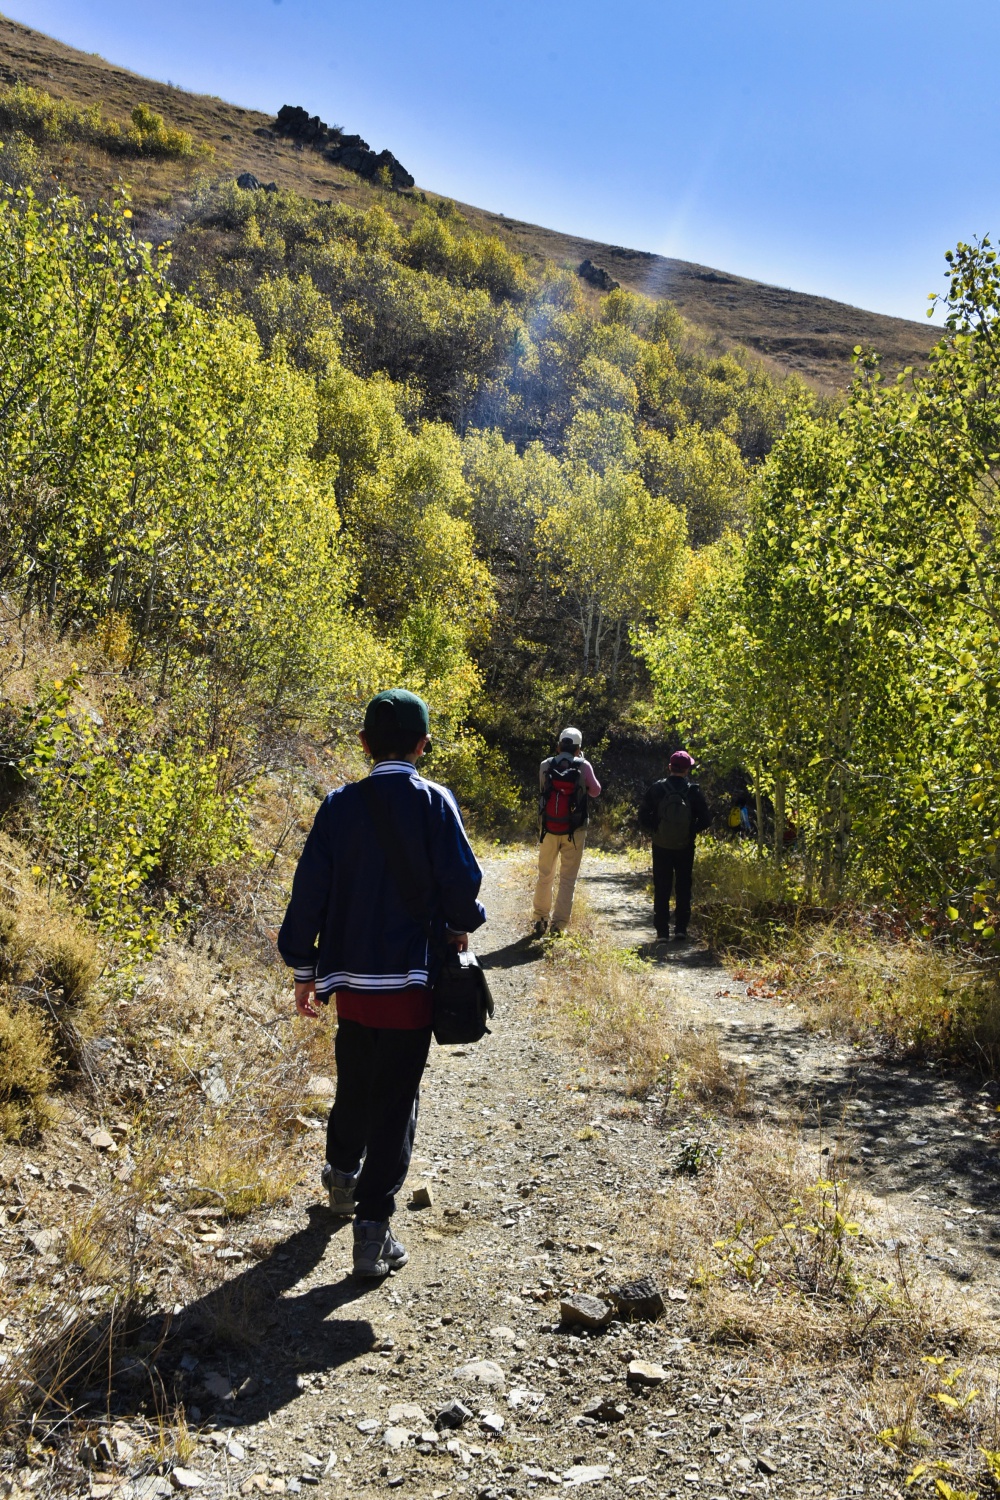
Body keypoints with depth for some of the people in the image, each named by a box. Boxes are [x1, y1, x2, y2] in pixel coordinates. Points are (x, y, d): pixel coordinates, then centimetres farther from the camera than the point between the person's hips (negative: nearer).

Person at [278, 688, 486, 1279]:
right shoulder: (433, 801, -9)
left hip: (350, 977, 4)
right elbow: (462, 879, -11)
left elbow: (310, 889, 0)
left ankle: (343, 1175, 45)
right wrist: (461, 925, 11)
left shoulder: (340, 804, -1)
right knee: (395, 1102, 4)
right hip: (410, 980, -3)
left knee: (353, 1084, 24)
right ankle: (373, 1229, 5)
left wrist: (304, 969, 10)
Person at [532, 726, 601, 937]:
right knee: (568, 878, 3)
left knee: (545, 875, 16)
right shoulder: (583, 766, -6)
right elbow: (595, 791, 8)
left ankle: (540, 919, 22)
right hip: (574, 831, -2)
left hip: (549, 828, 2)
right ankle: (558, 925, -2)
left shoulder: (545, 766, -1)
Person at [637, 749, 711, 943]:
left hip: (661, 847, 0)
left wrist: (652, 831, 7)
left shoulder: (657, 788, -9)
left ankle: (662, 932, 5)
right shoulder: (693, 791, -9)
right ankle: (681, 929, 13)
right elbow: (705, 819, -6)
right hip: (685, 847, 0)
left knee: (661, 890, 6)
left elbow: (643, 816, -8)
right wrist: (692, 831, 10)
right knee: (683, 888, 13)